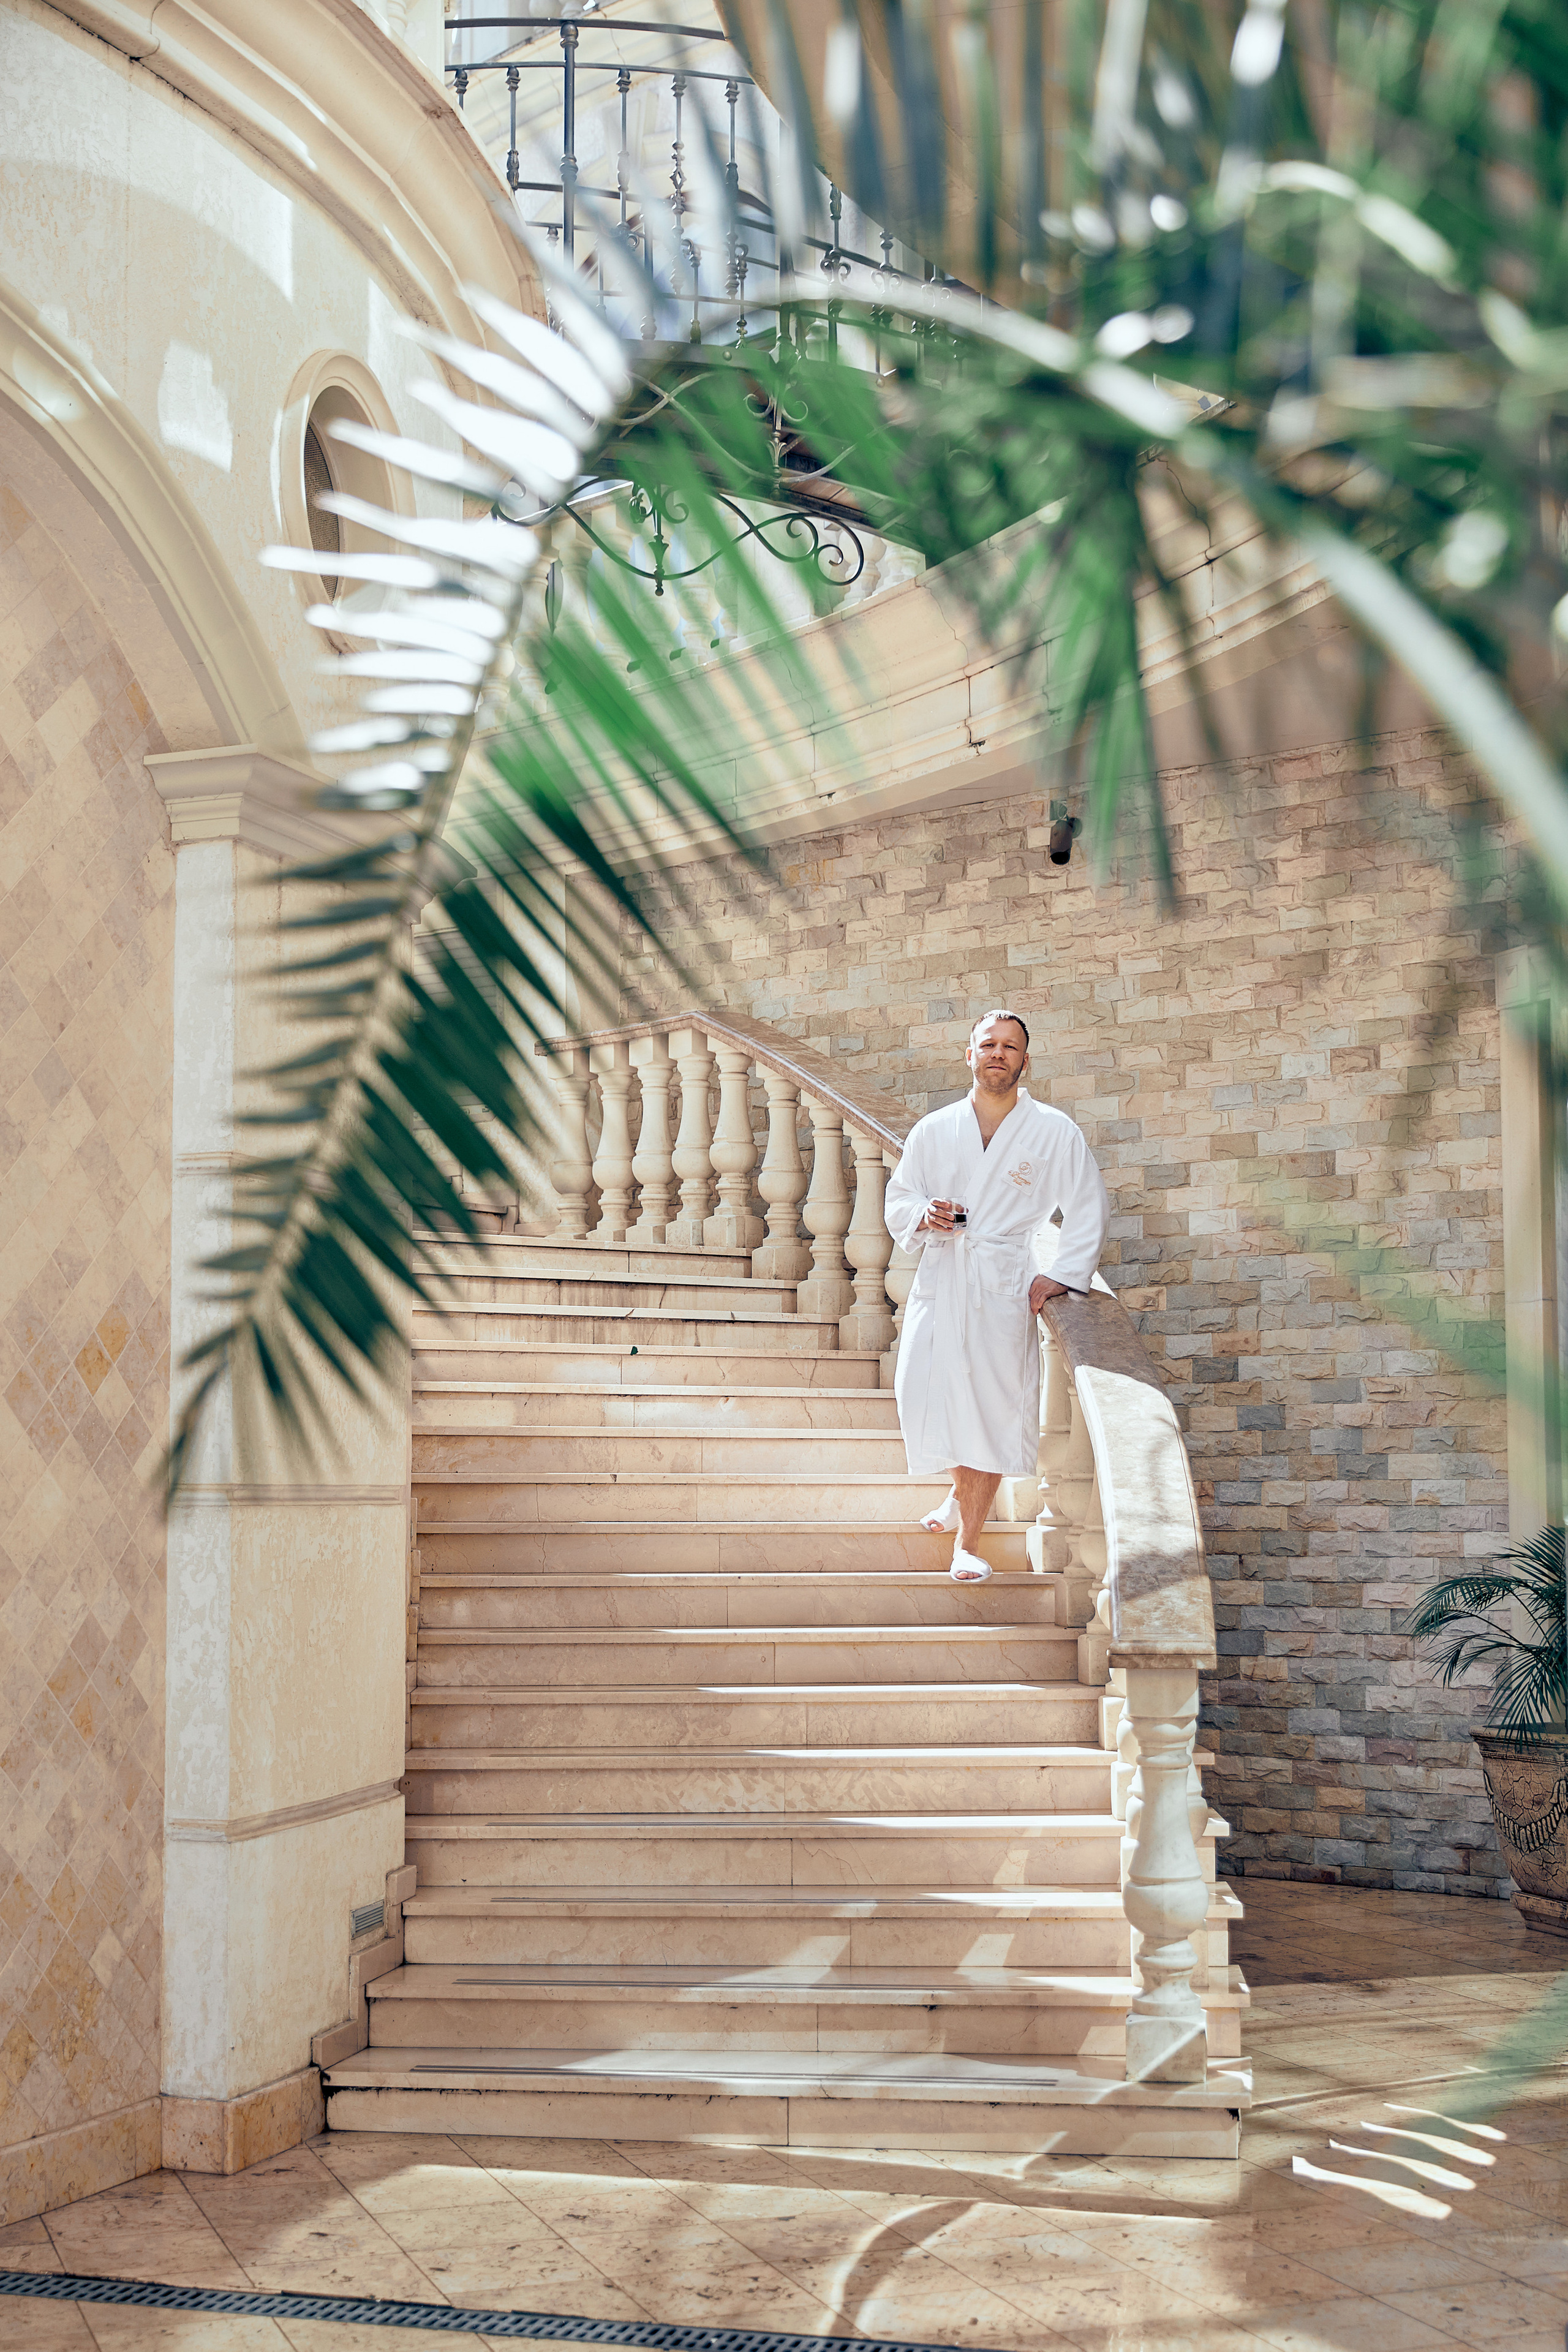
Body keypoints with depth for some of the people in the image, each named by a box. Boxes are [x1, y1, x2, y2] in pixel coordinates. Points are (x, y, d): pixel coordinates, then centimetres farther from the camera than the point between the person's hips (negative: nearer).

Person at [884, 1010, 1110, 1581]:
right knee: (929, 1394, -2)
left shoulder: (1055, 1133, 2)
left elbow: (1087, 1208, 8)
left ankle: (968, 1540, 6)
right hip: (939, 1279, 2)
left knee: (992, 1404, -5)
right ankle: (962, 1492, 30)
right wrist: (923, 1215, -10)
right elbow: (897, 1200, 13)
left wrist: (1064, 1275, -1)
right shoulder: (932, 1131, 8)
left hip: (1004, 1285, -2)